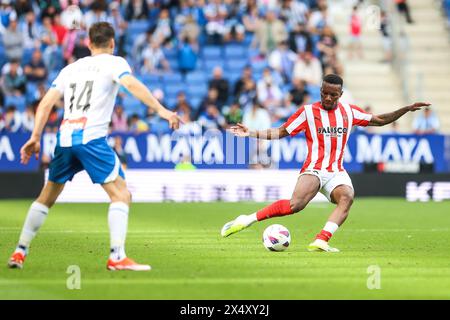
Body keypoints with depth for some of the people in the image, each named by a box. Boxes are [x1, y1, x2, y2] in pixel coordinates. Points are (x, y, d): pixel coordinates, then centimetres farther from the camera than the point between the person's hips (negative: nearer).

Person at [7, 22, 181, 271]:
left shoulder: (70, 68, 21)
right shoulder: (113, 63, 6)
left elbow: (46, 103, 14)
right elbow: (133, 85, -14)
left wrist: (35, 137, 15)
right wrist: (161, 110, -20)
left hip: (64, 138, 6)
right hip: (91, 137, -6)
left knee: (47, 197, 19)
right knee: (121, 194, -4)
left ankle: (20, 252, 21)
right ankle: (117, 257, -17)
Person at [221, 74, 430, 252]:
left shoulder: (349, 112, 12)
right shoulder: (308, 112, 3)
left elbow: (380, 120, 22)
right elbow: (280, 132, 7)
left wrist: (406, 109, 14)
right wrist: (250, 133, -4)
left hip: (337, 172, 4)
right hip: (314, 169, -4)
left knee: (347, 197, -31)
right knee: (296, 205, -29)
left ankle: (320, 242, -39)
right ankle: (247, 220, -22)